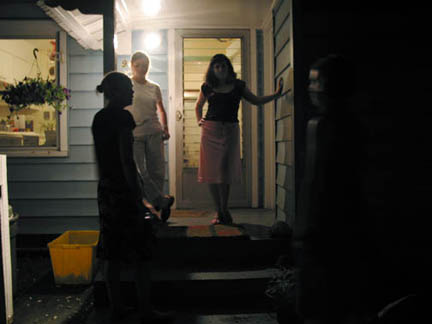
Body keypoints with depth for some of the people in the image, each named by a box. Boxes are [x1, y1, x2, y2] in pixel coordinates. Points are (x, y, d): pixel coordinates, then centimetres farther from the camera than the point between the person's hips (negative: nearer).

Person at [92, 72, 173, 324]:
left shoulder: (99, 118, 11)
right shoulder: (122, 116, -13)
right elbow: (127, 160, -18)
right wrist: (139, 197, -16)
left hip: (106, 190, 8)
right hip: (125, 191, -8)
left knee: (112, 254, 12)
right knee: (141, 255, 2)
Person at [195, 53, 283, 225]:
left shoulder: (238, 85, 8)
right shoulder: (207, 87, 8)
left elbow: (256, 101, 15)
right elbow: (198, 106, 23)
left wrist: (276, 94, 7)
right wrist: (199, 120, 7)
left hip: (231, 130, 1)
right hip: (211, 130, 0)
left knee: (227, 172, 3)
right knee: (213, 172, -3)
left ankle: (224, 210, 16)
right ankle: (219, 212, 8)